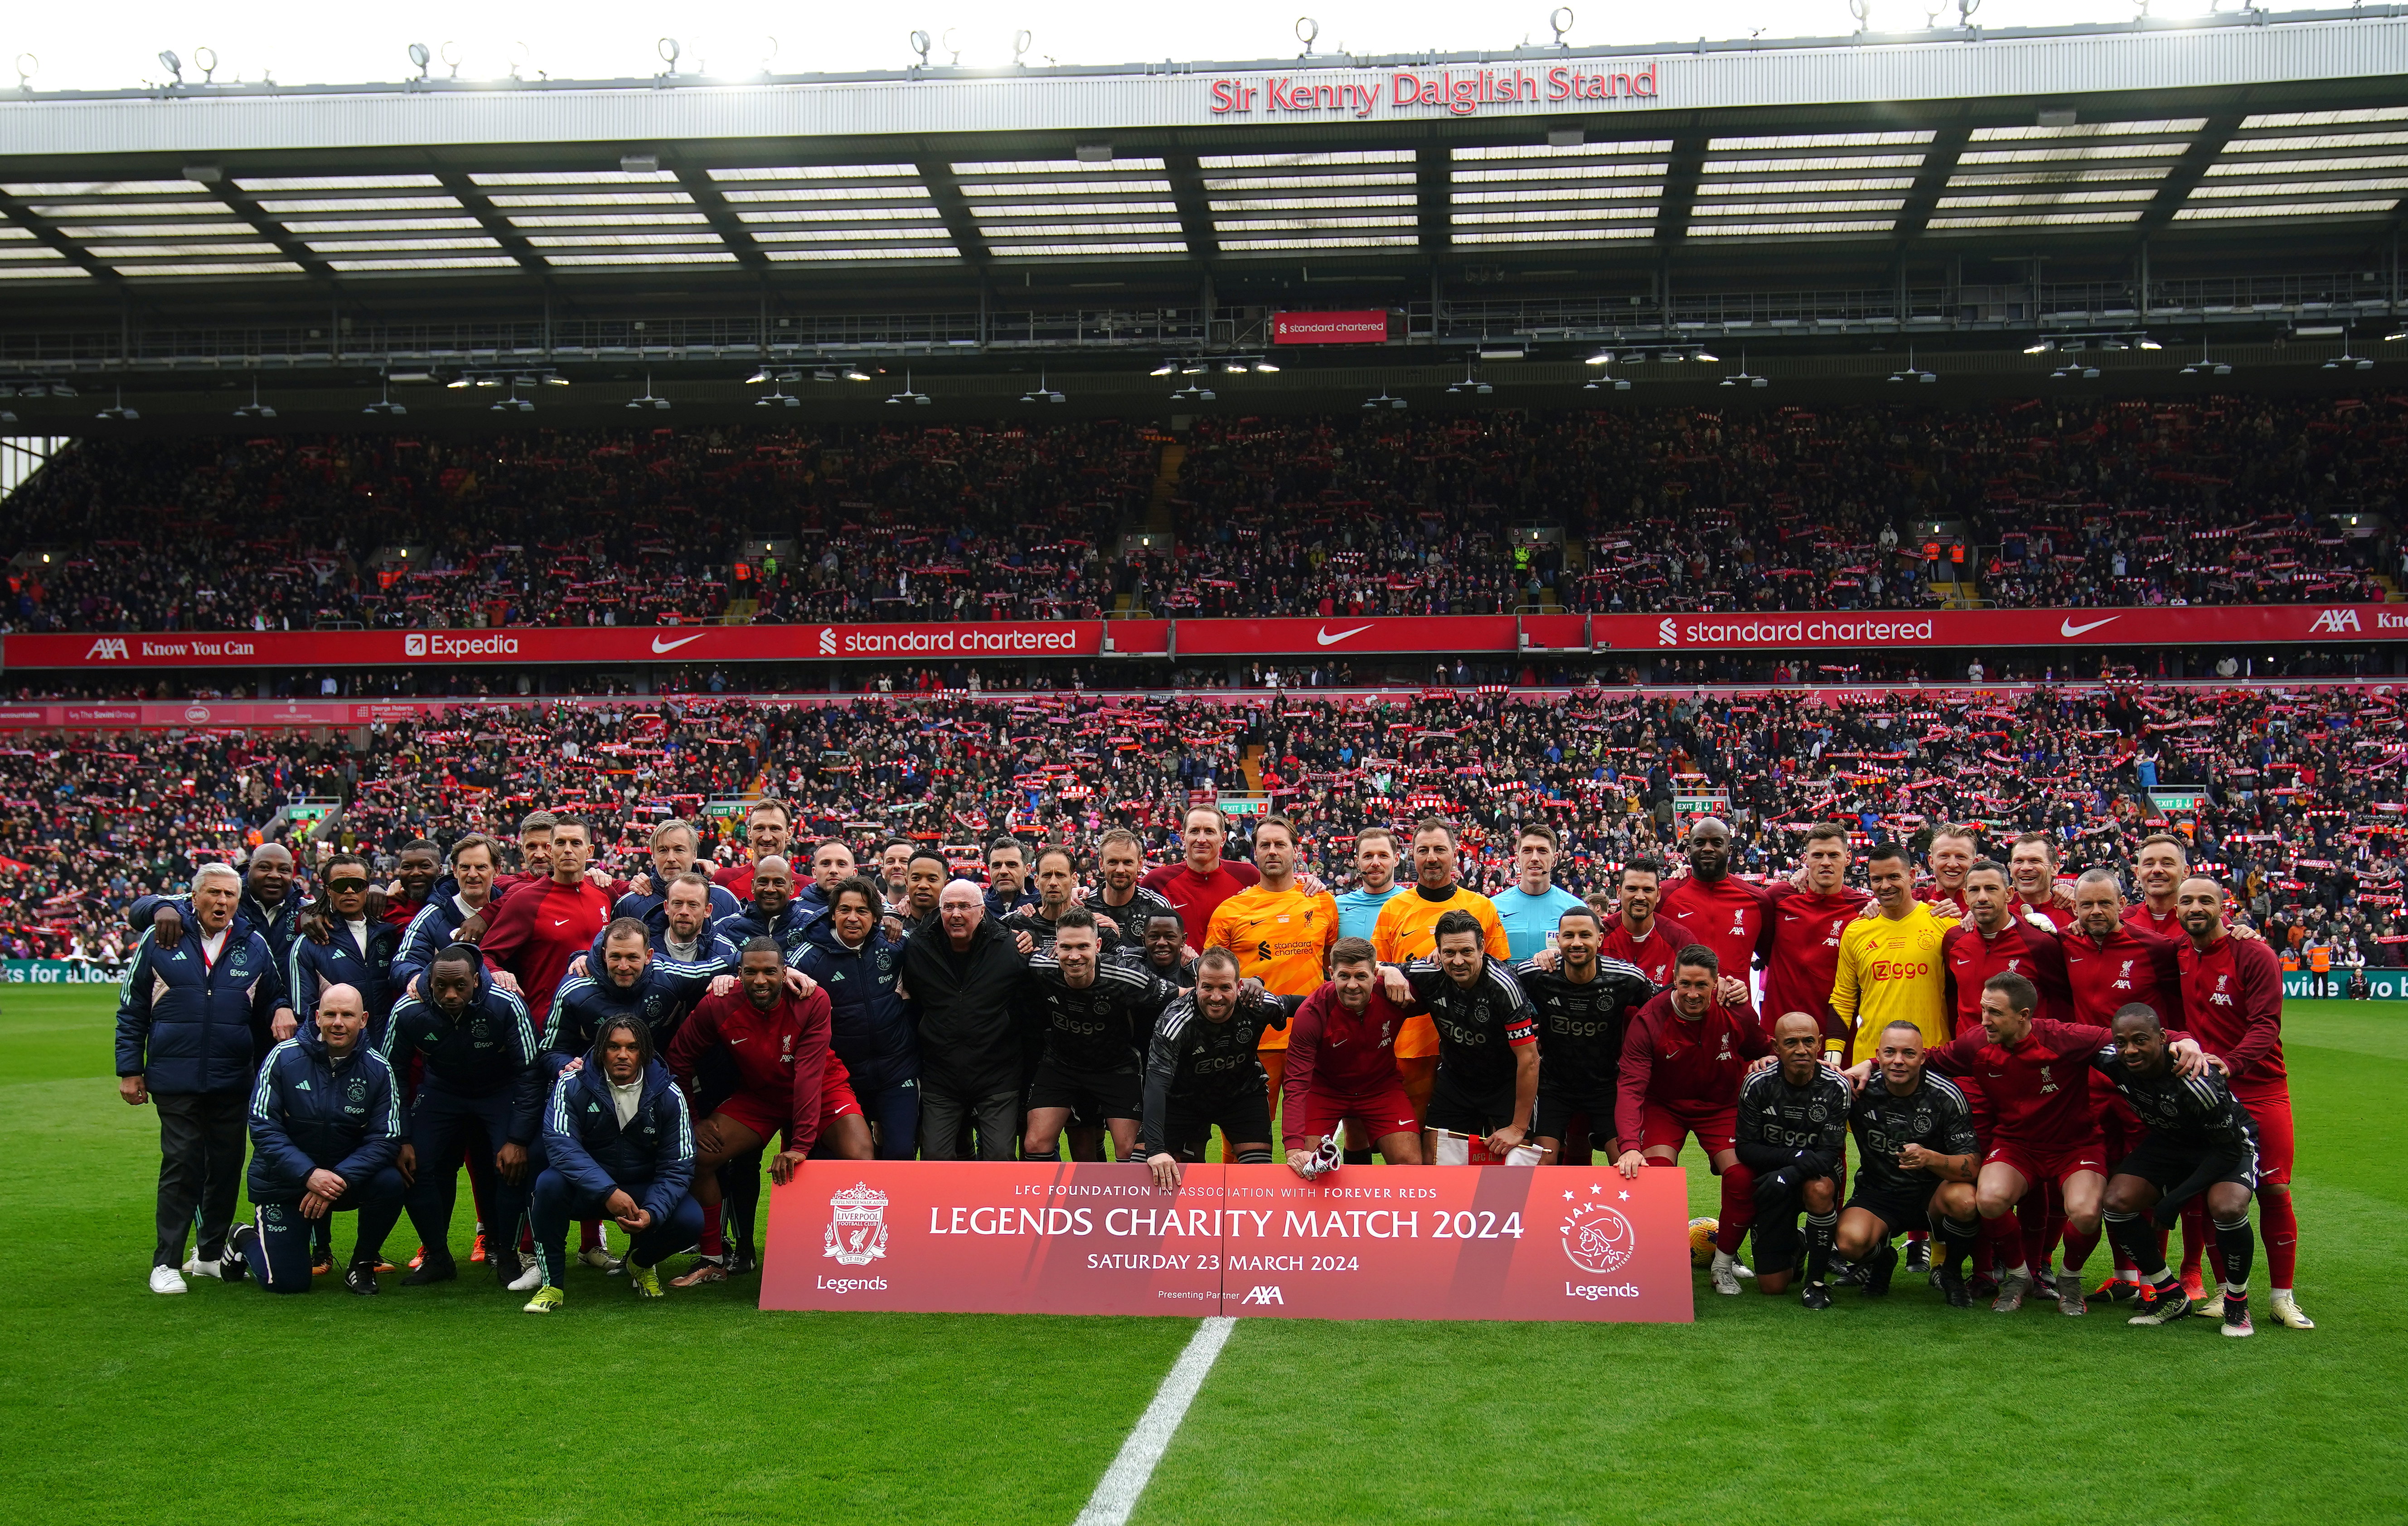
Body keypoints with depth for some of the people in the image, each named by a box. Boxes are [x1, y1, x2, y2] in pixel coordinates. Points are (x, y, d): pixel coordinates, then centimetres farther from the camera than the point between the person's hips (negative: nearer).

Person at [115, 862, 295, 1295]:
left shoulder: (254, 947, 8)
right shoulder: (159, 940, 2)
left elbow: (271, 1001, 20)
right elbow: (131, 1011, 6)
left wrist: (283, 1011, -4)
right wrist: (130, 1070, 3)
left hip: (233, 1080, 3)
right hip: (175, 1079, -3)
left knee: (227, 1165, 9)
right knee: (181, 1165, -4)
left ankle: (212, 1253, 23)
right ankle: (166, 1262, 5)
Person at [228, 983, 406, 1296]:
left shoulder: (378, 1070, -9)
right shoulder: (284, 1057, -13)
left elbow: (386, 1139, -13)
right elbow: (263, 1128, -16)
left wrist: (339, 1178, -28)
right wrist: (309, 1175, -28)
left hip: (348, 1179, 2)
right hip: (283, 1181, -2)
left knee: (389, 1183, -29)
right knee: (288, 1282, -8)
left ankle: (363, 1264, -3)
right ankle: (244, 1238, 27)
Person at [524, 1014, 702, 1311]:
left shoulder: (668, 1096, -9)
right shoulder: (573, 1087, -13)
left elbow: (678, 1167, -10)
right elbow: (561, 1147, -26)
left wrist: (652, 1213, -28)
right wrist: (608, 1192, -39)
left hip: (644, 1191, 1)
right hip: (586, 1190, -1)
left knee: (690, 1220, -25)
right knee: (550, 1183, -34)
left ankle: (641, 1262, 12)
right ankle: (551, 1284, -16)